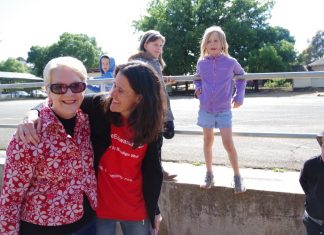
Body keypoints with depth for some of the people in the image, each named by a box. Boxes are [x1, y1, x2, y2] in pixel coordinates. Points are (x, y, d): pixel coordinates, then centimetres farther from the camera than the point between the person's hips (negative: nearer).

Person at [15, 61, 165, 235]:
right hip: (100, 204, 0)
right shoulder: (99, 105, -16)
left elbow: (153, 170, -1)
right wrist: (32, 115, -28)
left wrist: (154, 210, 7)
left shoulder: (151, 126, -11)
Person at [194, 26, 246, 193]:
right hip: (205, 109, 3)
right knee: (207, 141, 12)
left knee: (228, 143, -7)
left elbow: (241, 76, 13)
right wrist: (197, 88, -1)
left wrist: (239, 96, 3)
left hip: (224, 110, -2)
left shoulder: (230, 62, -7)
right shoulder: (201, 63, -2)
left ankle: (237, 177, 8)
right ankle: (209, 175, 25)